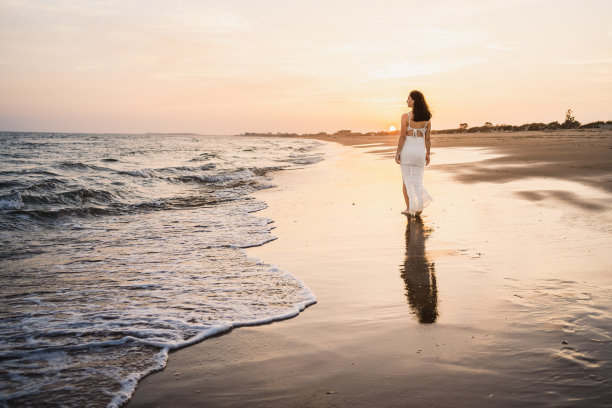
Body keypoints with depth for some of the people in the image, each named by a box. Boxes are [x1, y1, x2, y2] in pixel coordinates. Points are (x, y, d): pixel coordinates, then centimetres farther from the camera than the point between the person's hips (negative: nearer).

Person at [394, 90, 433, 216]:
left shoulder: (406, 116, -11)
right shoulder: (427, 118, 1)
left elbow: (402, 136, -12)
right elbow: (427, 138, 4)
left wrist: (398, 153, -6)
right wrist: (427, 154, 11)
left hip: (407, 149, -3)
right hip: (420, 150, 3)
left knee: (407, 180, 8)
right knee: (417, 180, 12)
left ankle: (409, 209, 10)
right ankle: (419, 206, -2)